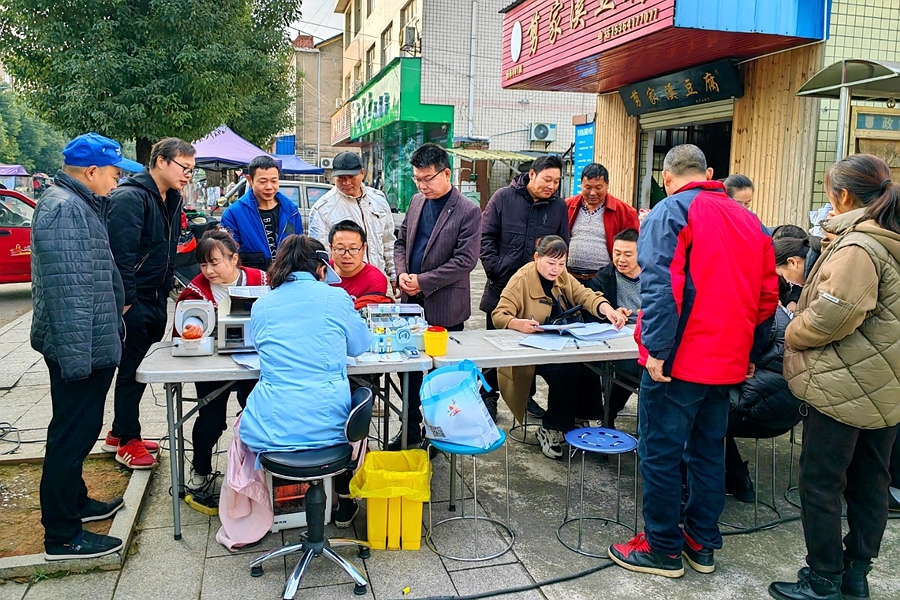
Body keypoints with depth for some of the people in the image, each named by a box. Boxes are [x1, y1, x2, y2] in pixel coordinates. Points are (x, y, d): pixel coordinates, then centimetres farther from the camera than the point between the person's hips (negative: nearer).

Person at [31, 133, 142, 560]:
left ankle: (74, 501, 38)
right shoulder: (63, 208, -19)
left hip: (91, 346, 11)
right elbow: (64, 288, -26)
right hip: (79, 349, -11)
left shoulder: (80, 205, 16)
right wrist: (75, 355, -28)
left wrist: (116, 307, 33)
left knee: (79, 431, 22)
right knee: (71, 436, -1)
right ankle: (61, 537, 10)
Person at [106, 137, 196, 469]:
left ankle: (119, 433, 32)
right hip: (134, 302, -9)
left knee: (140, 368, 16)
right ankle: (127, 442, 16)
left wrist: (166, 290, 14)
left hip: (155, 301, 9)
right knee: (131, 370, 2)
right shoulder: (131, 198, -17)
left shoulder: (171, 199, 12)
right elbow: (121, 253, -23)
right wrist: (126, 301, -22)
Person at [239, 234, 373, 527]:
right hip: (326, 425, -1)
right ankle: (344, 503, 39)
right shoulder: (335, 297, -1)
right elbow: (360, 346, 14)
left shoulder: (261, 305, 7)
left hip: (269, 429, 2)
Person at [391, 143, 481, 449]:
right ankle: (411, 428, 27)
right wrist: (402, 273, -3)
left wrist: (423, 281, -17)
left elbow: (466, 260, -16)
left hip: (444, 307, -6)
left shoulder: (468, 212, -11)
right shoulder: (417, 202, 9)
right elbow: (401, 242, 17)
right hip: (412, 302, 6)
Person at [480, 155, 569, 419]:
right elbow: (486, 236, -5)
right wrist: (495, 270, -11)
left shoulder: (559, 206, 2)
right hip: (501, 286, -2)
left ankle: (526, 395, 26)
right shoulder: (504, 197, -5)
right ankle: (488, 395, 22)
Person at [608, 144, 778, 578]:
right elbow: (768, 295, 14)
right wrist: (750, 354, 20)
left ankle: (663, 550, 16)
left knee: (661, 453, 5)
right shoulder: (751, 221, 12)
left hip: (677, 362, -7)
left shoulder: (670, 213, -9)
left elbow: (661, 285, -21)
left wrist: (656, 348, -20)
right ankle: (703, 546, 27)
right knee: (708, 452, 17)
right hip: (728, 362, 7)